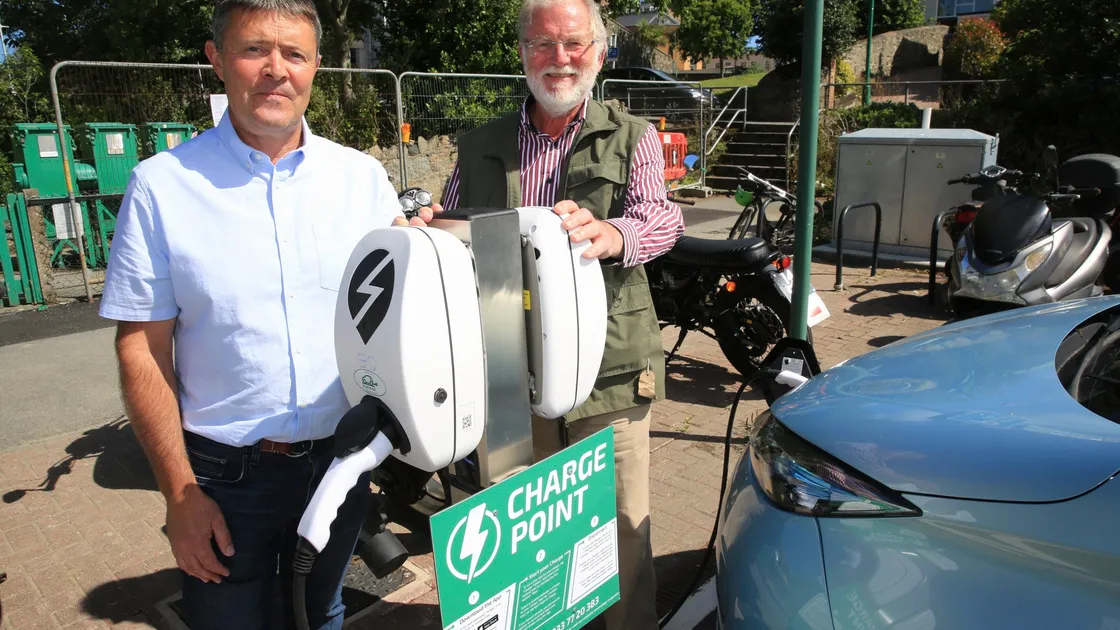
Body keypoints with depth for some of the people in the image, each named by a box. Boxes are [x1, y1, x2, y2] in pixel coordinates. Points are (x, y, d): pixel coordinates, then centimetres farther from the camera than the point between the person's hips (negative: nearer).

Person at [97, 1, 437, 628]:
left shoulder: (363, 176, -2)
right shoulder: (162, 184, -8)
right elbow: (142, 350, -5)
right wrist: (180, 494, -7)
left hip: (341, 458, 2)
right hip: (227, 476, -2)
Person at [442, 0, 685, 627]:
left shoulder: (632, 139, 4)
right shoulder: (481, 147, 12)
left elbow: (662, 217, -14)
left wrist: (612, 234, -37)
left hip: (608, 370, -2)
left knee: (622, 525, 8)